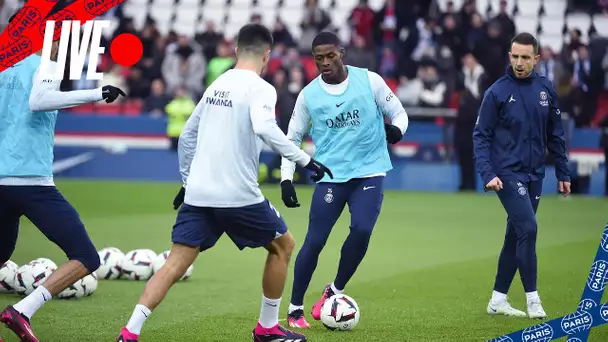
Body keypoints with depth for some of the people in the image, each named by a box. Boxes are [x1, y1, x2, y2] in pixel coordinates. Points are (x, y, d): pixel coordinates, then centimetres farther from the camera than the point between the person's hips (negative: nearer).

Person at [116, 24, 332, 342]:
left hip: (197, 194, 6)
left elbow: (187, 135, 21)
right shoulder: (260, 88, -5)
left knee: (175, 264, 2)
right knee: (283, 245, 17)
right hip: (238, 195, -6)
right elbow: (265, 128, -25)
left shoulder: (217, 85, 16)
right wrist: (305, 160, -21)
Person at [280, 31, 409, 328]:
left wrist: (396, 129, -18)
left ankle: (334, 291, 4)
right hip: (331, 176, 1)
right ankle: (295, 309, 8)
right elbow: (292, 138, 9)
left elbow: (398, 112, 5)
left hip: (369, 172, 0)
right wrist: (286, 178, 0)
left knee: (361, 230, -20)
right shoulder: (308, 95, 1)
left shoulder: (369, 80, -3)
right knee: (314, 240, -7)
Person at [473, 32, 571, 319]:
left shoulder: (546, 89, 5)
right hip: (508, 174, -5)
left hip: (534, 175, 5)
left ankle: (498, 299, 18)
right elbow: (481, 135, -6)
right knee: (527, 229, -16)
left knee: (516, 236, 9)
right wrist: (487, 173, -16)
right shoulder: (497, 91, -7)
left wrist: (563, 172, 12)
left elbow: (555, 134, 13)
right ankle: (532, 298, -8)